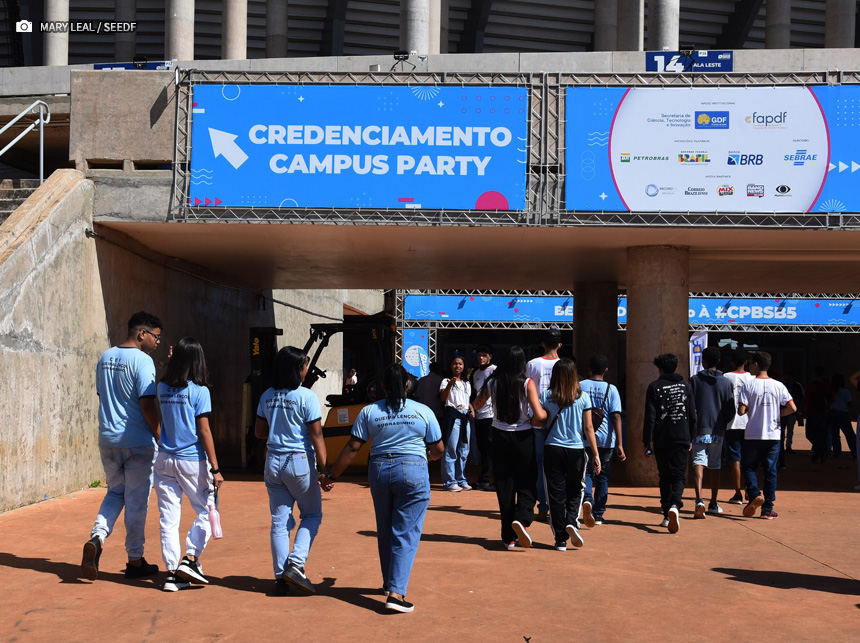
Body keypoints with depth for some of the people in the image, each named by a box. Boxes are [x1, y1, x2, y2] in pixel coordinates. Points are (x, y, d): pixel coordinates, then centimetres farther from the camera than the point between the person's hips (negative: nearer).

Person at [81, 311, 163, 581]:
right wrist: (159, 435, -7)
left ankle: (96, 539, -4)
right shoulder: (142, 360, -13)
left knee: (115, 492, 20)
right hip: (138, 442, -6)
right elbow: (147, 404, -18)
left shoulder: (105, 358, 11)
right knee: (137, 501, 4)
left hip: (108, 439, 7)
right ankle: (135, 561, 13)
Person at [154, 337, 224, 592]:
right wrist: (215, 468, -7)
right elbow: (204, 432, -11)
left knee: (169, 518, 7)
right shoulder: (199, 391, -10)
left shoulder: (162, 388, 3)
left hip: (164, 460, 4)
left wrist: (172, 361, 23)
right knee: (206, 511, 12)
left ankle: (172, 573, 8)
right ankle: (190, 559, 0)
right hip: (192, 461, -4)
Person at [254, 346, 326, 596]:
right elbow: (316, 435, -13)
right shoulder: (306, 397, -12)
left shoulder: (267, 397, 5)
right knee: (312, 515, 12)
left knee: (279, 521, 10)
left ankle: (281, 576, 10)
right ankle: (296, 563, -5)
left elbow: (260, 432, 12)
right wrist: (324, 469, -10)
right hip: (300, 462, -5)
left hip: (273, 462, 5)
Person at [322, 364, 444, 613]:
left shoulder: (369, 412, 1)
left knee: (385, 531, 18)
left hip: (379, 471, 3)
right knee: (406, 534, -1)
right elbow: (438, 450, 5)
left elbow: (352, 448, -1)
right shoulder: (423, 412, -1)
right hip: (412, 472, -2)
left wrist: (331, 475, 6)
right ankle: (396, 593, -11)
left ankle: (389, 583, 32)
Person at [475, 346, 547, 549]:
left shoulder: (492, 383, -2)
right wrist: (549, 413, 6)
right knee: (527, 483, 8)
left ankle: (509, 537, 11)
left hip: (500, 436, 3)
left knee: (504, 484, 8)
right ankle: (522, 518, -20)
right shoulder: (527, 383, -11)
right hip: (523, 437, -3)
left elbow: (477, 405, 14)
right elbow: (539, 416, -15)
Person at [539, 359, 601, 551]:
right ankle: (572, 522, -9)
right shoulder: (583, 397, -3)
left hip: (553, 449, 0)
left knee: (556, 494, 6)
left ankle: (560, 540, 7)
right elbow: (588, 428, -2)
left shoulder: (546, 396, -2)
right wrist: (596, 454, 3)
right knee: (575, 491, 16)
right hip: (576, 450, 0)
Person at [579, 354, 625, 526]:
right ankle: (598, 513, 17)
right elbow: (616, 416, -10)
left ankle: (587, 499, -25)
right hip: (606, 439, 0)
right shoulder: (611, 389, -3)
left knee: (586, 472, 5)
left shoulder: (580, 386, 0)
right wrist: (620, 444, -11)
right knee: (603, 476, 13)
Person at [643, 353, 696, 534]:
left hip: (662, 440, -1)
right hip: (682, 439, 1)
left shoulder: (655, 387, -1)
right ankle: (675, 505, -26)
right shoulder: (685, 386, 8)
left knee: (665, 477, 10)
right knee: (678, 476, 0)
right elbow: (693, 416, 9)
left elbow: (650, 418, -5)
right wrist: (690, 439, 18)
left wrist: (646, 443, -2)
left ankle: (667, 515, 13)